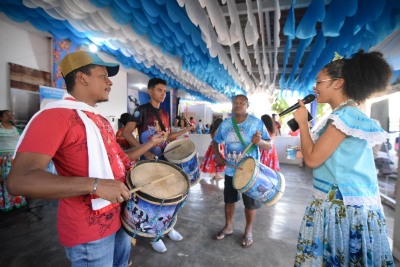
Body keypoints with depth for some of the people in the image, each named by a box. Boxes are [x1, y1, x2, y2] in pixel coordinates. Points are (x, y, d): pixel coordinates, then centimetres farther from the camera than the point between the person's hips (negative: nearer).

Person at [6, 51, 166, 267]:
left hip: (119, 213, 9)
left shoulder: (101, 120, 10)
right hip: (89, 228, -9)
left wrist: (151, 143, 13)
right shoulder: (55, 114, -18)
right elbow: (19, 180, -27)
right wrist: (95, 185, -34)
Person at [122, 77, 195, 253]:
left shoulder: (165, 113, 12)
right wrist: (144, 152, -26)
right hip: (149, 160, -6)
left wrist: (187, 130, 8)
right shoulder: (142, 110, -9)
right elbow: (126, 133, -16)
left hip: (165, 158, 7)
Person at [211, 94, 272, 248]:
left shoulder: (257, 123, -11)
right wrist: (217, 155, -6)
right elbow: (215, 141, 11)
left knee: (250, 203, 12)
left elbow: (269, 145, -11)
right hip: (230, 170, 4)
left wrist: (260, 142, -33)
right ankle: (228, 227, 40)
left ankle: (248, 231, 35)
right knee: (229, 200, 17)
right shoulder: (225, 124, -1)